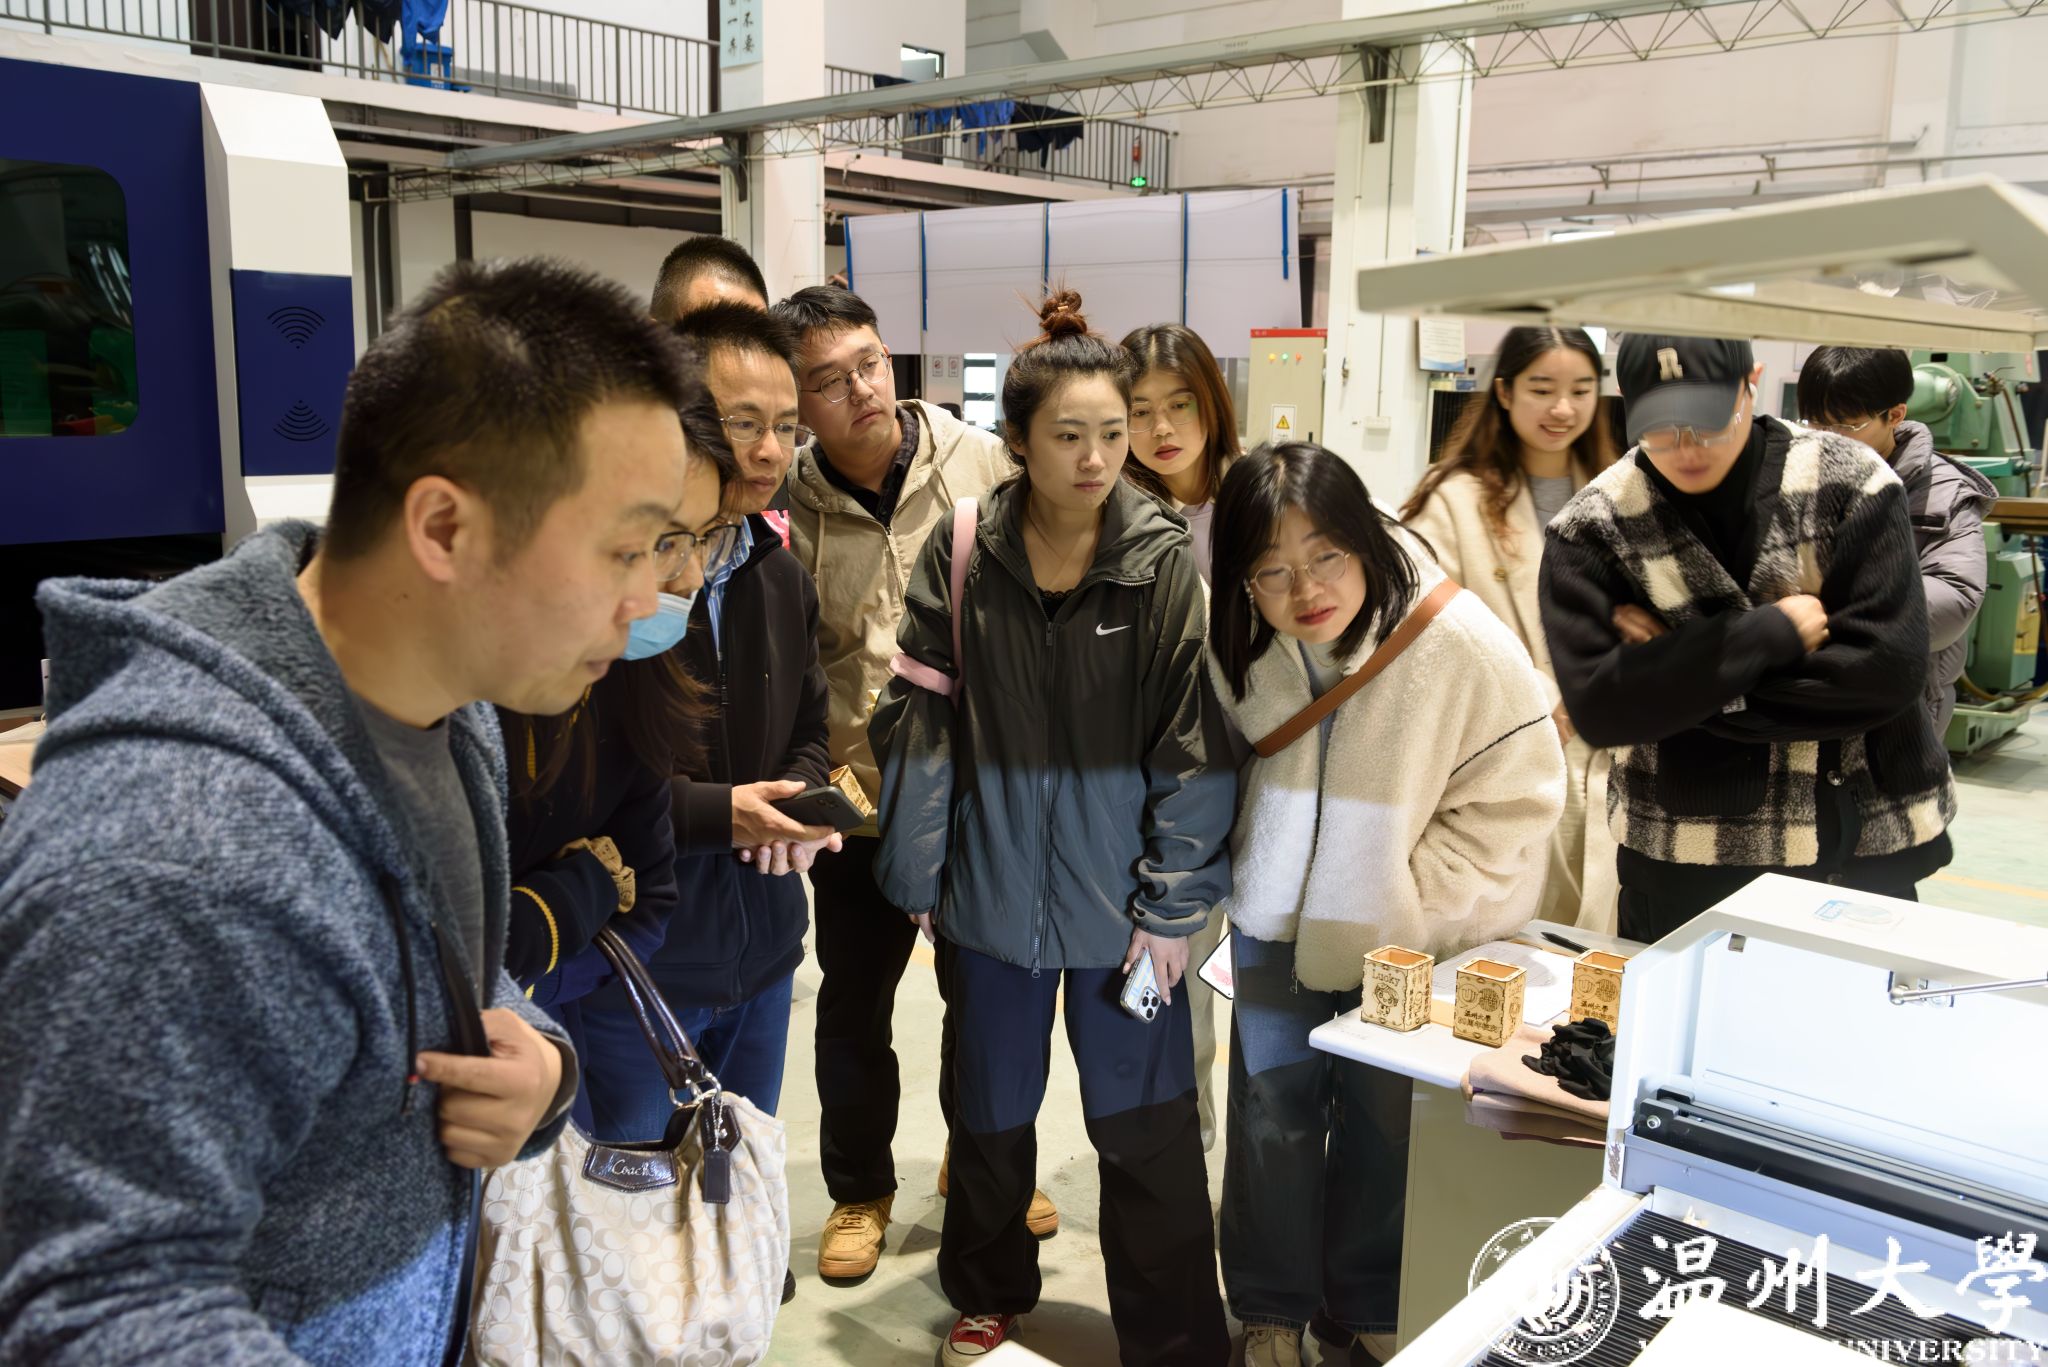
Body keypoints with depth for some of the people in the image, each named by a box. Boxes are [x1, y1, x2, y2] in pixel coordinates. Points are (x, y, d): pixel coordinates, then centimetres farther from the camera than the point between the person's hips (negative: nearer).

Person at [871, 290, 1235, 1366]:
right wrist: (918, 875, -3)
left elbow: (1193, 748, -9)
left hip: (1118, 895, -2)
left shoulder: (1165, 562, -9)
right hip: (992, 889, 2)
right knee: (990, 1111, 20)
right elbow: (917, 722, -3)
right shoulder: (960, 554, -6)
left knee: (1145, 1125, 7)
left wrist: (1172, 905, -9)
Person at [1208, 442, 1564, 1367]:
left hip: (1407, 936, -2)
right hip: (1278, 919, 2)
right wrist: (1245, 871, -2)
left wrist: (1410, 902, -16)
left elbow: (1517, 794, -16)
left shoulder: (1461, 642, -24)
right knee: (1272, 1113, 11)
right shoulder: (1235, 646, -13)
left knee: (1382, 1125, 13)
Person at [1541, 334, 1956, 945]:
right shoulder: (1592, 528, -8)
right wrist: (1769, 633, -19)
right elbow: (1595, 706, -18)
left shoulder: (1850, 482, -7)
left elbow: (1888, 669, -15)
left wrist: (1683, 685, -15)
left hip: (1862, 853, 1)